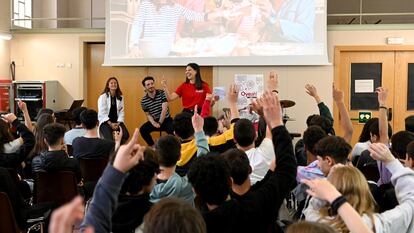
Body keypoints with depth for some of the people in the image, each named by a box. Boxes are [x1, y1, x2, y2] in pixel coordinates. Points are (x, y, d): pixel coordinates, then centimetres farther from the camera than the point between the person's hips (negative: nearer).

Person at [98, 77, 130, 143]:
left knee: (126, 135, -23)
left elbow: (121, 112, 4)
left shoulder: (120, 97, 7)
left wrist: (118, 123, -11)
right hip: (105, 121, -4)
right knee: (110, 139, -30)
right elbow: (102, 113, -9)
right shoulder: (102, 97, -5)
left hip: (117, 122, 4)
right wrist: (110, 123, -17)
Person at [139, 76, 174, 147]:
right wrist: (153, 123, -17)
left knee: (173, 130, -32)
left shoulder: (162, 93, -10)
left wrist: (160, 123, -18)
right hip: (154, 121, 3)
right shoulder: (144, 101, -3)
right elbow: (148, 115, 4)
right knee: (142, 130, -21)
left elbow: (164, 109, -15)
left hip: (166, 120, -3)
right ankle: (152, 146, -1)